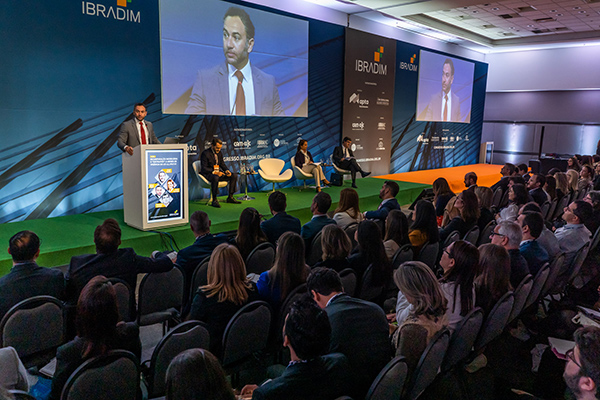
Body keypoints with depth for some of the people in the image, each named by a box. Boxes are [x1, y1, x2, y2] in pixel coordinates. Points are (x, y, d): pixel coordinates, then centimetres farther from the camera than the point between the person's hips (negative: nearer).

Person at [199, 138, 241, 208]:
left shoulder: (219, 153, 9)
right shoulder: (205, 154, -13)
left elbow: (222, 164, 18)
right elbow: (203, 168, -17)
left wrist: (227, 170, -4)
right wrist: (214, 172, -30)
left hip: (218, 172, 8)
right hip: (208, 174, -8)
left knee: (234, 175, -5)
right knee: (215, 177, -42)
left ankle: (230, 197, 1)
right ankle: (214, 200, -32)